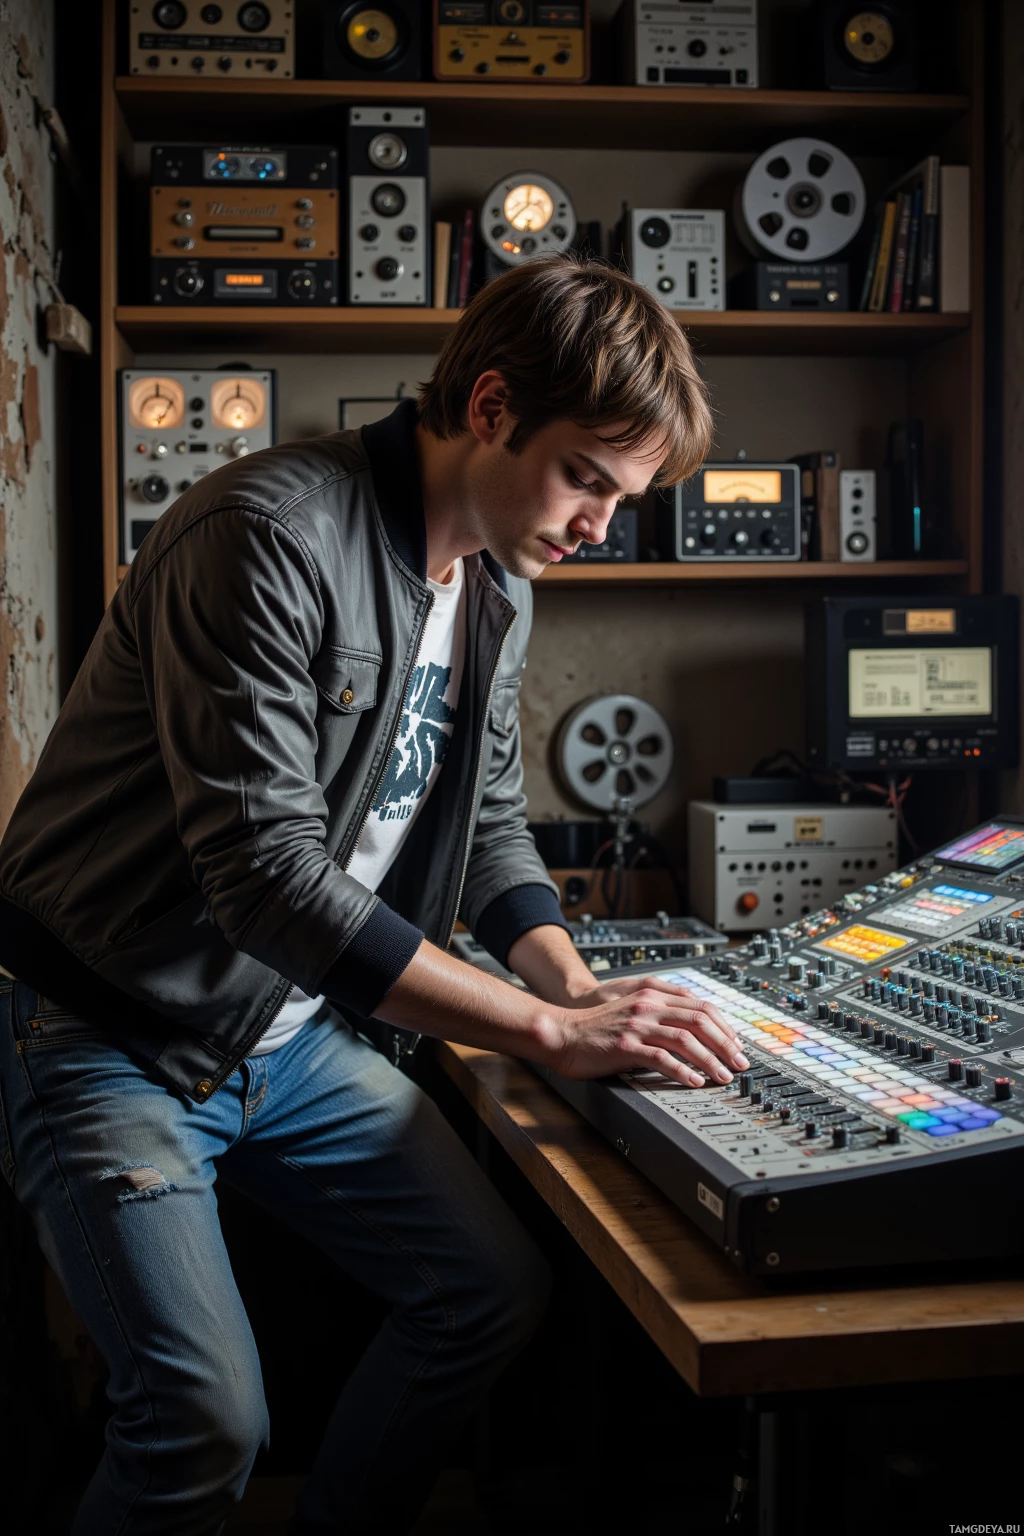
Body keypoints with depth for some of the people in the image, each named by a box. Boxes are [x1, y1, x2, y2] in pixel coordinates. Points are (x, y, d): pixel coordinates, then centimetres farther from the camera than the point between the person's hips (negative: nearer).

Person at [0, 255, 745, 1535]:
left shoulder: (497, 592, 4)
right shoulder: (271, 535, -24)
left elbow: (487, 825, 14)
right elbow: (265, 872, -30)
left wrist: (579, 988, -5)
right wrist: (547, 1028, -28)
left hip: (299, 1042, 8)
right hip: (113, 1036, -8)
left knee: (496, 1293, 5)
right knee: (208, 1422, -19)